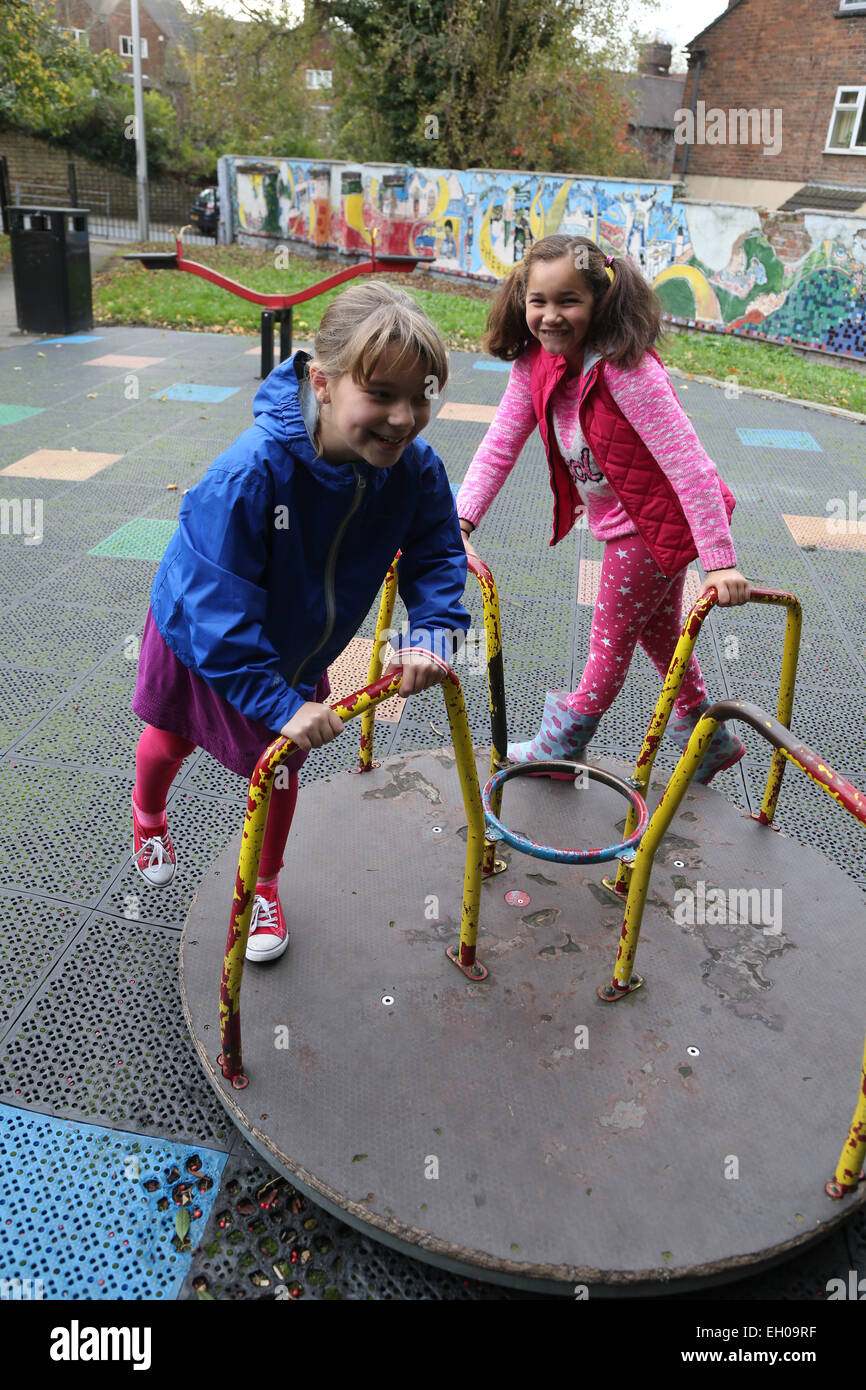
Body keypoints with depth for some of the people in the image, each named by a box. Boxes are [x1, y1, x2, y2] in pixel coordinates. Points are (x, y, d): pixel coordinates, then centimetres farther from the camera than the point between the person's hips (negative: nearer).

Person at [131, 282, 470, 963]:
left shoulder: (416, 469, -27)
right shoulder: (248, 475, -42)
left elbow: (438, 557, -11)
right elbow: (217, 609, -38)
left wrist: (431, 634, -29)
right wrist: (280, 704, -39)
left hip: (296, 649, 3)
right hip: (199, 636, -3)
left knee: (280, 765, 18)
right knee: (172, 737, 25)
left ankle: (264, 887, 47)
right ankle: (147, 816, 62)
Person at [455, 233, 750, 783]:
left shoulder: (625, 369, -29)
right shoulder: (534, 364, -7)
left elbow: (687, 463, -31)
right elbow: (499, 447, -5)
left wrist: (720, 561, -33)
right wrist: (462, 519, -18)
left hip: (658, 521, -8)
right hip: (622, 521, 8)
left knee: (613, 635, 9)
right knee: (657, 631, 23)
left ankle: (563, 744, 30)